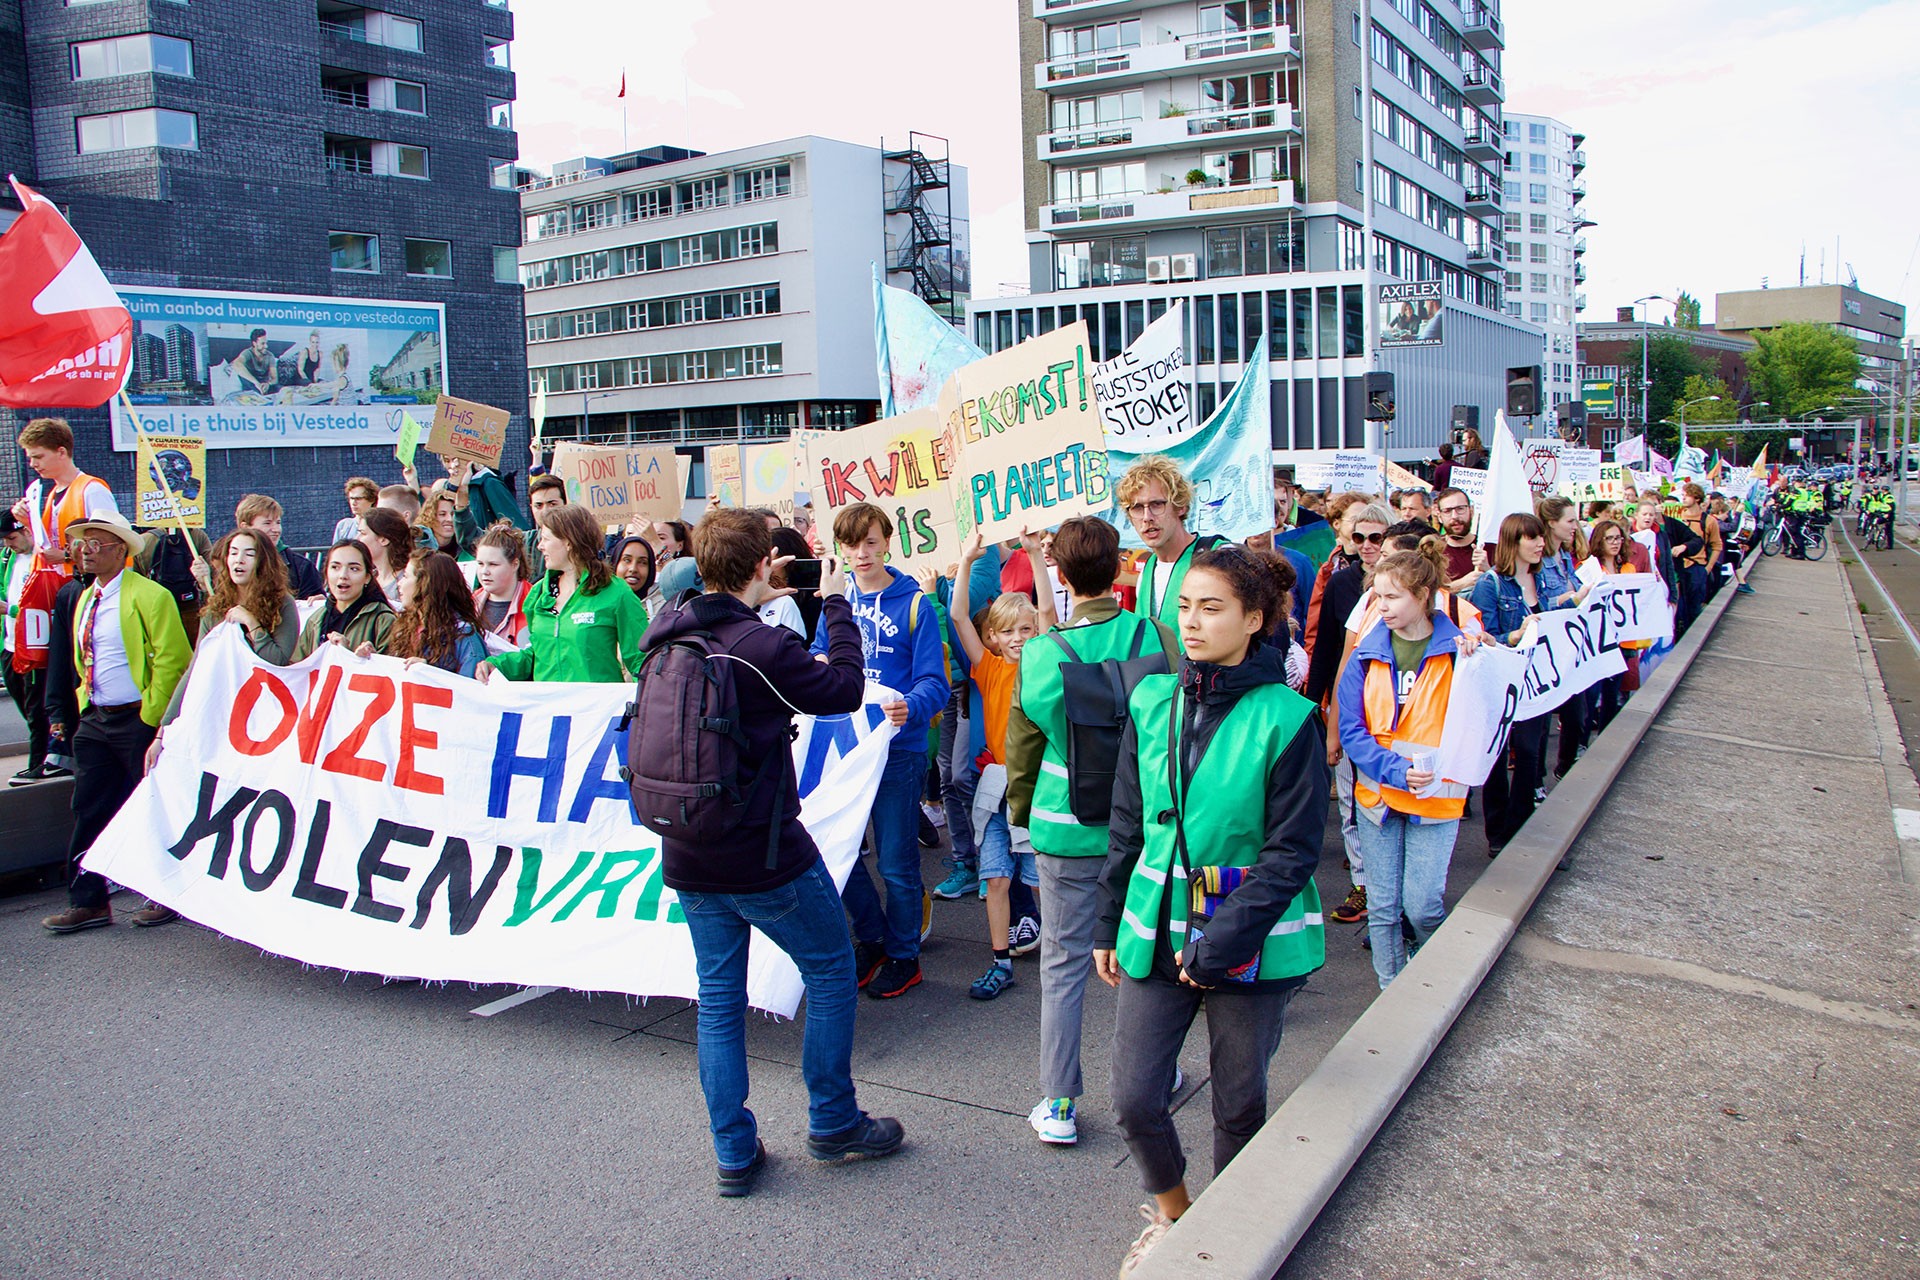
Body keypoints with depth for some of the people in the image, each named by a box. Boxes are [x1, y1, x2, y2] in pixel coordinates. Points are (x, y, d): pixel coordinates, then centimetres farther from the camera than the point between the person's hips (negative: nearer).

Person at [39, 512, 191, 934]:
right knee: (89, 811, 9)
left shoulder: (148, 596, -12)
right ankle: (87, 902, 18)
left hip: (138, 720, -8)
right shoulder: (85, 599, 15)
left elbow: (172, 659, -17)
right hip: (94, 720, 8)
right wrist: (84, 707, 13)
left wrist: (152, 718, -18)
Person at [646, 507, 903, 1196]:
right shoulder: (765, 646, -22)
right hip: (765, 855, -6)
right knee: (831, 972, 14)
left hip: (688, 854, 7)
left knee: (719, 996, 16)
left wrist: (754, 596, 14)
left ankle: (734, 1152, 24)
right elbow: (843, 689, -9)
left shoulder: (664, 635, -2)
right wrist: (836, 607, 1)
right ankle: (834, 1124, 25)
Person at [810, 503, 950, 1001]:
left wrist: (910, 707, -34)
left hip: (897, 748, -5)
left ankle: (903, 955, 23)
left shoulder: (914, 605, -7)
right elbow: (818, 656, 15)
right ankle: (871, 937, 33)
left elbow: (934, 683, -13)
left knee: (895, 861, 5)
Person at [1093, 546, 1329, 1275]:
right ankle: (1171, 1213, 32)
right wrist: (1109, 926, 10)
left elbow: (1293, 849, -12)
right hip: (1158, 929, 3)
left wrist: (1219, 943, -17)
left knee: (1240, 1101, 12)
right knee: (1134, 1097, 3)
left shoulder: (1286, 719, -12)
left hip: (1252, 941, -3)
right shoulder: (1153, 703, 0)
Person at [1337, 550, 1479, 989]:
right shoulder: (1368, 654, 0)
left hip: (1436, 798, -2)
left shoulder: (1458, 649, -5)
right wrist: (1394, 769, -18)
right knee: (1382, 906, 7)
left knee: (1422, 906, -4)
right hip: (1377, 794, 2)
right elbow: (1351, 729, -4)